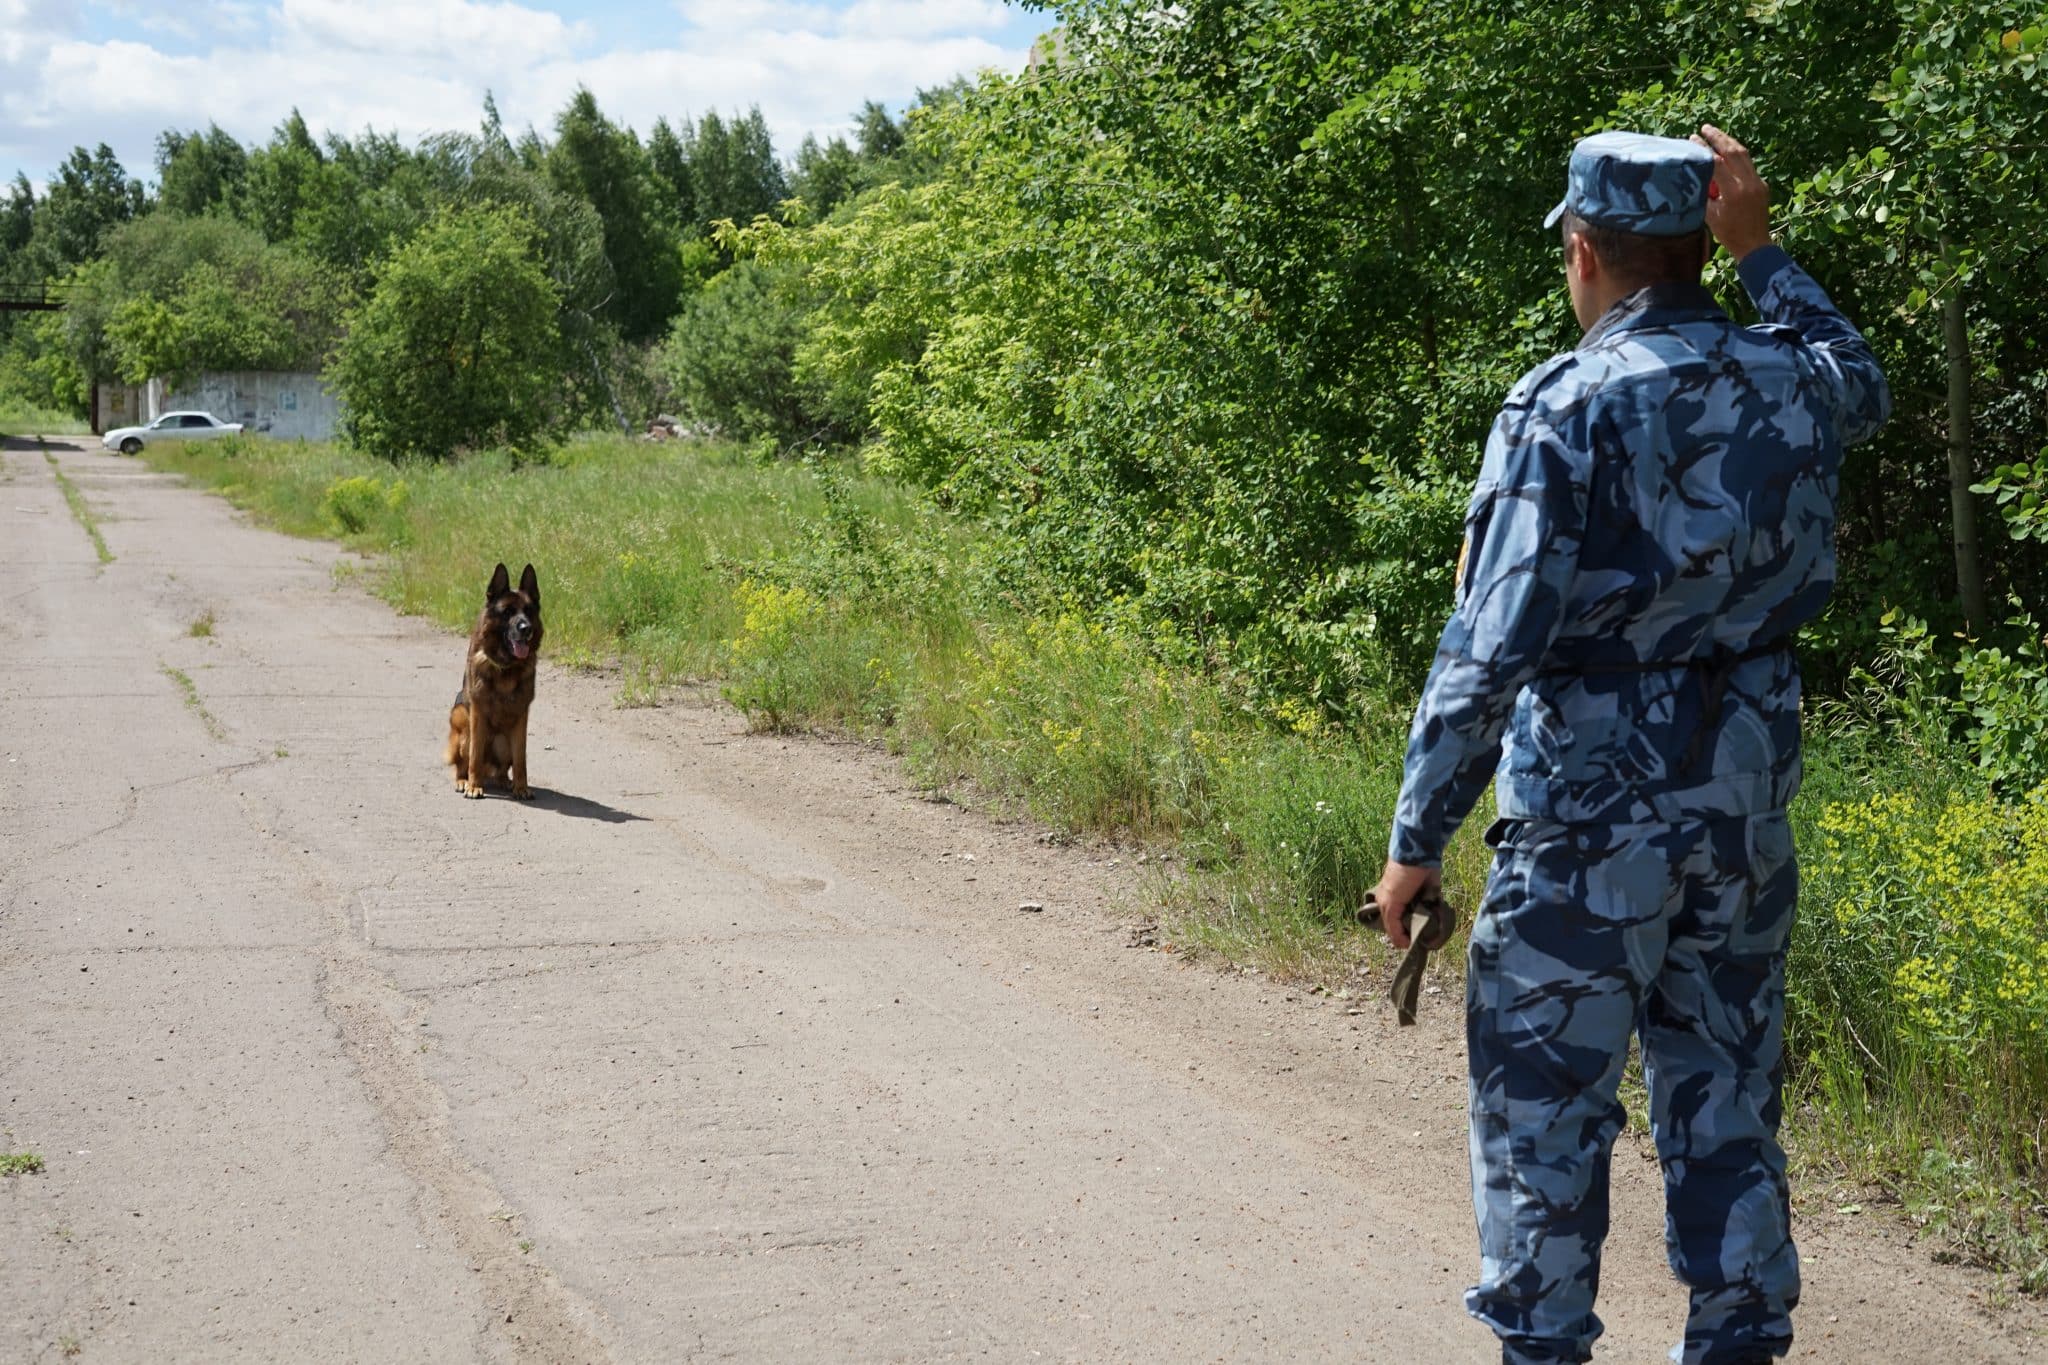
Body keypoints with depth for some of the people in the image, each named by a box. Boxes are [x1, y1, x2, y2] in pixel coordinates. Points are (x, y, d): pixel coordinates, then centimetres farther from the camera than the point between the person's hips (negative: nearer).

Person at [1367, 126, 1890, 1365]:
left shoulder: (1566, 406, -14)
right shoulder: (1791, 382, 2)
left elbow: (1492, 647, -17)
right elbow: (1867, 388, 30)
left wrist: (1418, 839, -11)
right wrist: (1764, 251, 23)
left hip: (1590, 811, -5)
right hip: (1749, 800, 6)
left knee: (1542, 1100, 5)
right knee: (1726, 1099, 14)